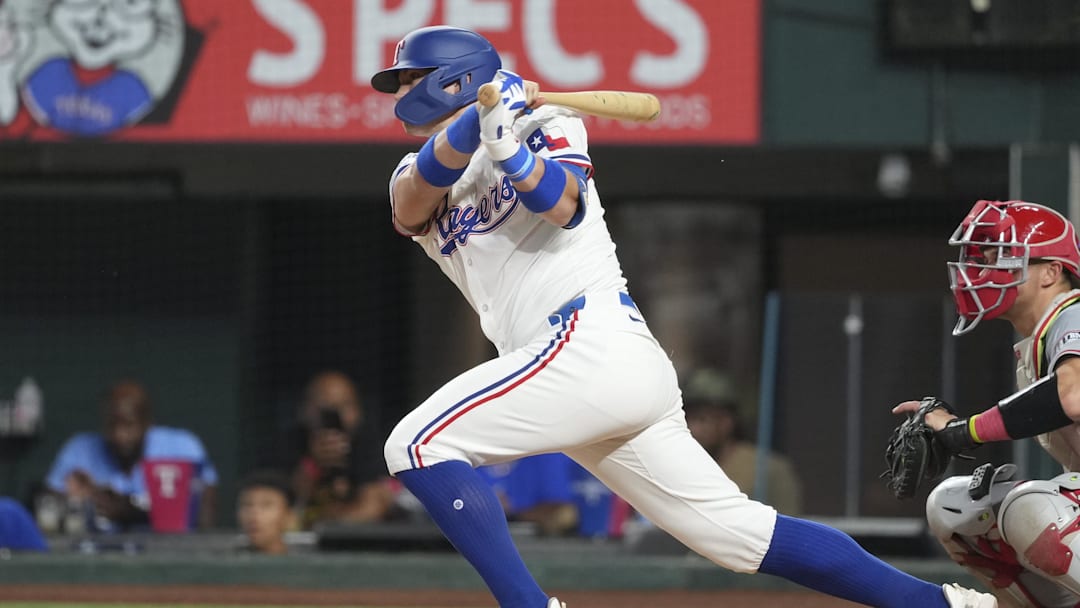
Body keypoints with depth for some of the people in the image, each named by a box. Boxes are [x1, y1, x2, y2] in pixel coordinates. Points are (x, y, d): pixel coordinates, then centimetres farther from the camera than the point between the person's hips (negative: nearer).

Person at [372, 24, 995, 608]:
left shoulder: (545, 125, 8)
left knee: (418, 444, -16)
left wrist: (510, 147, -29)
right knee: (736, 531, 3)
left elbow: (561, 204, -13)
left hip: (593, 341, -7)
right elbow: (412, 201, -2)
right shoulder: (418, 174, 24)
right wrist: (474, 125, -17)